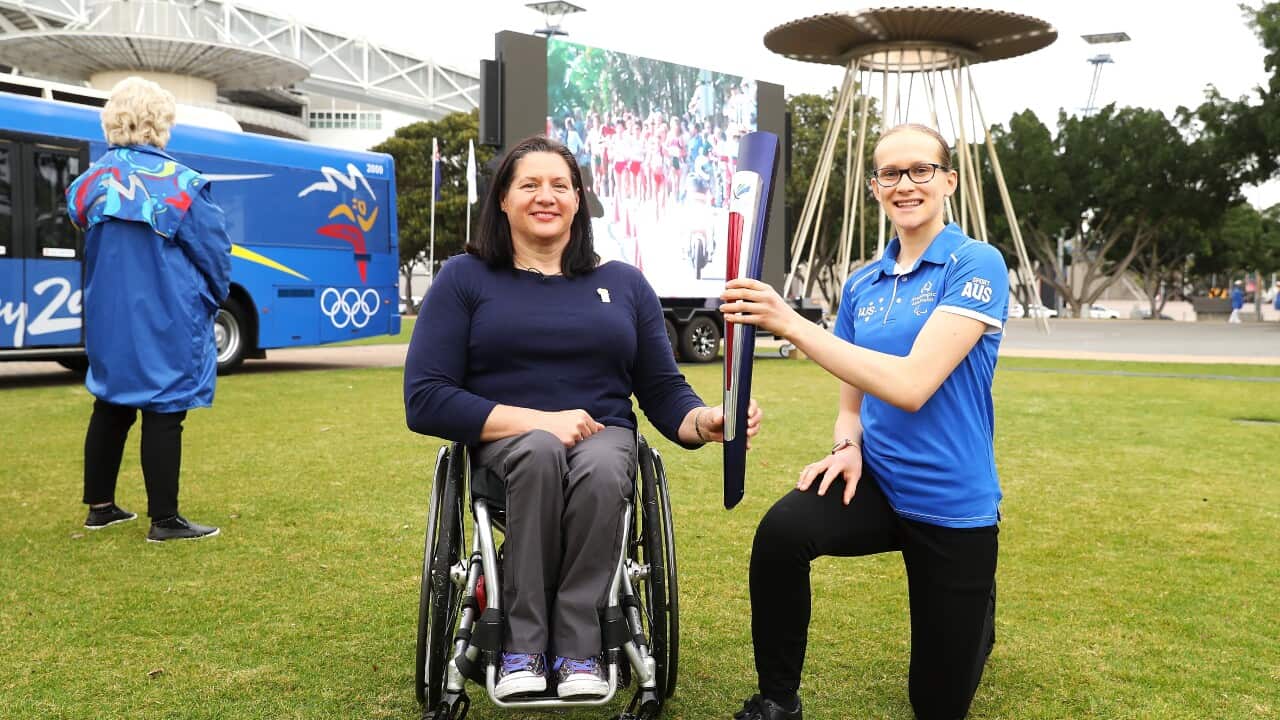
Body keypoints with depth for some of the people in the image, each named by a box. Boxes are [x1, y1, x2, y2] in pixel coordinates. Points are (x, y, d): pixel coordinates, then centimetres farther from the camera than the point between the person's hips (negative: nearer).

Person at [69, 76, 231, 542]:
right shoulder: (180, 185, -14)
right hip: (167, 323, -6)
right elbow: (215, 254, -9)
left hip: (108, 320, 6)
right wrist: (211, 302, 9)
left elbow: (90, 248, 13)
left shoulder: (90, 184, 2)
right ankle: (164, 520, 6)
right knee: (163, 413, 0)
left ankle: (100, 506, 27)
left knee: (110, 408, 17)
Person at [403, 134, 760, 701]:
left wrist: (708, 421, -14)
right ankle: (521, 647, -25)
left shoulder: (624, 283, 12)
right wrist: (539, 421, -17)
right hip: (504, 445, -1)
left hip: (604, 439, 2)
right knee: (541, 449, -37)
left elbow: (664, 393, 10)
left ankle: (578, 648, -23)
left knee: (599, 468, -35)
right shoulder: (464, 278, 4)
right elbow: (425, 401, -5)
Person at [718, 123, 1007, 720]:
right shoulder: (862, 286, 5)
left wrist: (791, 324, -29)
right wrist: (845, 447, -11)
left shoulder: (977, 265, -13)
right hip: (876, 482, 4)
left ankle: (973, 608, 43)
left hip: (951, 502, -4)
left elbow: (912, 385, -25)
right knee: (781, 532, -31)